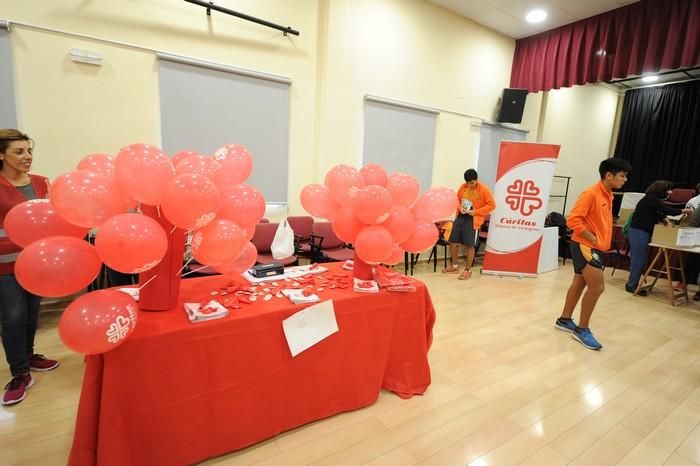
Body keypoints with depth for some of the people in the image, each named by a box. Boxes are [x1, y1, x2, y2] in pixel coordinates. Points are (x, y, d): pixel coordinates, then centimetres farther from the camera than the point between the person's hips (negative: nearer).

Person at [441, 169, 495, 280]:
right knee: (453, 242, 7)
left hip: (473, 220, -5)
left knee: (469, 245, -1)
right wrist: (460, 207, -5)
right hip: (460, 217, 6)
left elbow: (492, 205, -8)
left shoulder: (483, 189, -11)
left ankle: (468, 270, 14)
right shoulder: (463, 186, 3)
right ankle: (454, 266, 25)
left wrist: (476, 212, -16)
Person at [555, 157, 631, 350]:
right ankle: (582, 329, 4)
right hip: (585, 246, -9)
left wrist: (601, 242, 10)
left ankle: (564, 320, 27)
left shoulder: (608, 195, 12)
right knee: (597, 287, -9)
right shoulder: (591, 194, -16)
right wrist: (592, 239, -18)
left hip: (595, 247, 9)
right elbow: (573, 220, -23)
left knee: (579, 284, 14)